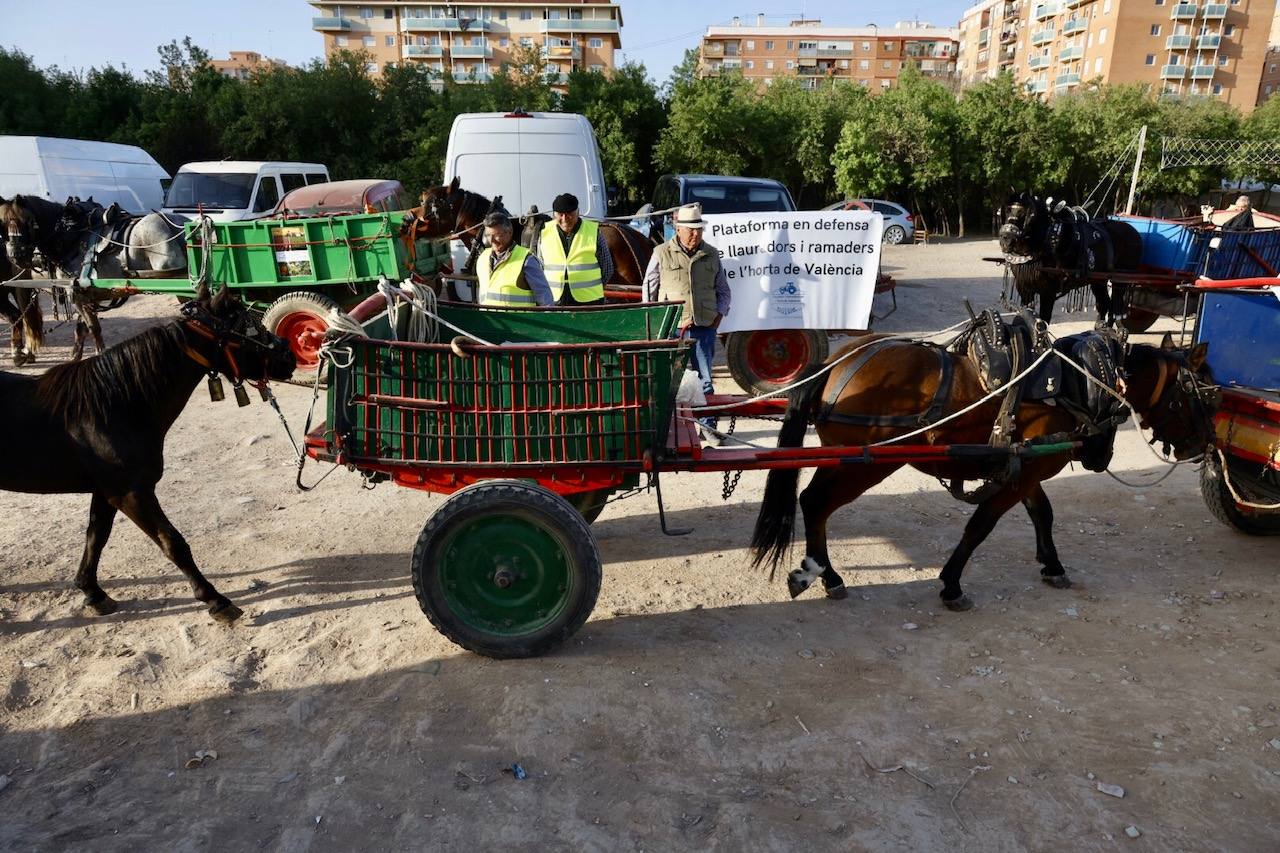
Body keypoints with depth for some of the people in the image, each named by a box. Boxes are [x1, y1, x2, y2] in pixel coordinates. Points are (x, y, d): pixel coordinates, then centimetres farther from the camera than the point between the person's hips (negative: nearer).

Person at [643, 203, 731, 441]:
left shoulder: (711, 254, 9)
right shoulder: (662, 253, 1)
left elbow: (723, 290, 19)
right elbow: (649, 289, 6)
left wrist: (719, 316, 6)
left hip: (704, 327, 2)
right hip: (671, 328, -2)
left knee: (704, 378, 5)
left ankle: (707, 426, 14)